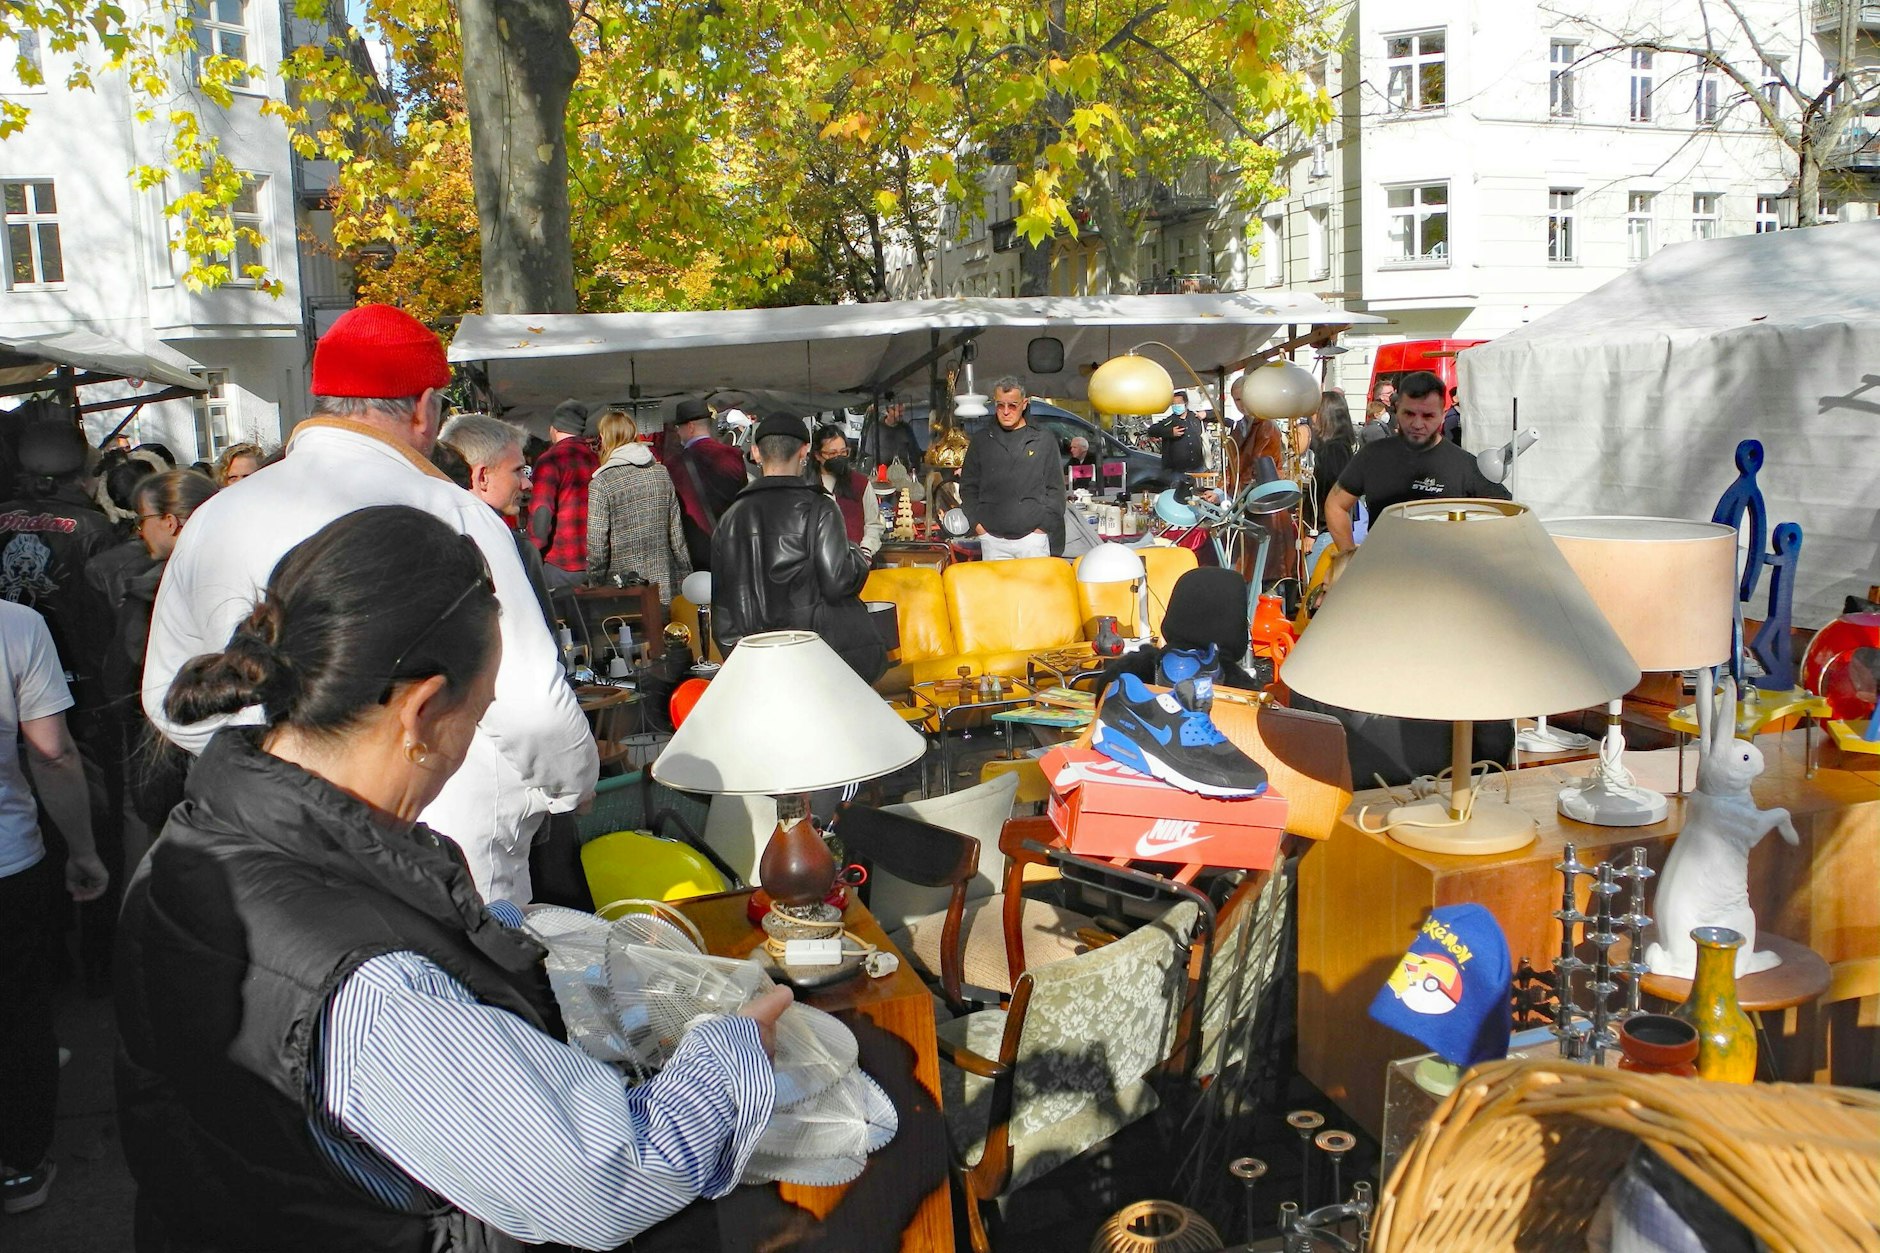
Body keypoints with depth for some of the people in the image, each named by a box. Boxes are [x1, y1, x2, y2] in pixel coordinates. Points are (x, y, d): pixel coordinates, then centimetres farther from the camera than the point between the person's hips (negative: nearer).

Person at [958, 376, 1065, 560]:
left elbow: (1055, 489, 5)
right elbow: (968, 487, 13)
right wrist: (977, 525, 2)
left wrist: (1043, 526, -4)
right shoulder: (981, 441, 10)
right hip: (992, 540, 1)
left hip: (1033, 538, -1)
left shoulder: (1044, 440, 6)